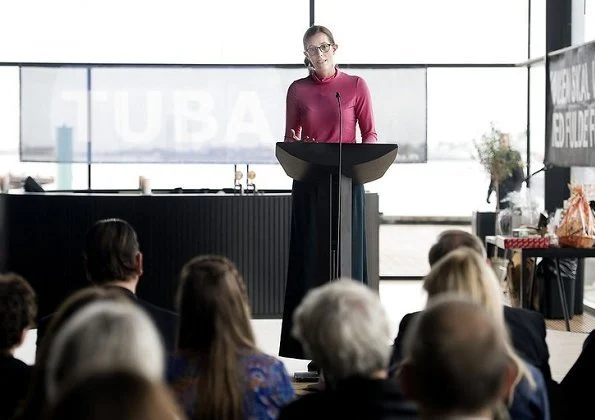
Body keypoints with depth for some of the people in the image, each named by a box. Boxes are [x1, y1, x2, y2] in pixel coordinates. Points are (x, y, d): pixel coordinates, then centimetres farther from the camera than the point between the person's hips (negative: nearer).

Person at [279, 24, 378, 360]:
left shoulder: (356, 86, 2)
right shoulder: (298, 90, 7)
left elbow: (370, 134, 3)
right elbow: (290, 138, 9)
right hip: (308, 183, 1)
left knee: (346, 254, -1)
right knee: (309, 255, 0)